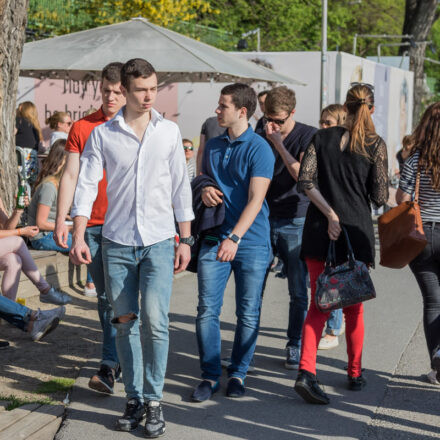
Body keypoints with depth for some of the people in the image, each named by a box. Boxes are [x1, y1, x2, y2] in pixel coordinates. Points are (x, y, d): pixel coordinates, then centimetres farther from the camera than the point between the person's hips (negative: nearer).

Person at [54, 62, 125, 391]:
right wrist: (61, 219, -1)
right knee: (104, 295, 6)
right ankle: (120, 355, 17)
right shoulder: (83, 128, 7)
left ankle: (110, 364, 2)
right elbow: (71, 175, 7)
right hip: (94, 225, 2)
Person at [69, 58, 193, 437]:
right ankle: (134, 399, 18)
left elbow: (180, 186, 8)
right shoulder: (102, 135, 2)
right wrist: (79, 237, -11)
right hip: (117, 242, 1)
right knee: (125, 321, 6)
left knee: (154, 319, -13)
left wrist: (186, 239, 6)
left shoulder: (169, 132, 5)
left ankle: (154, 400, 0)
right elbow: (87, 185, -1)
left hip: (159, 240, -1)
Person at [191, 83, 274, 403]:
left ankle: (238, 373, 18)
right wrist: (205, 191, -1)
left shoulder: (259, 148, -7)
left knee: (248, 314, 5)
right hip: (214, 238, 4)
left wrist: (235, 237, -25)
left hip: (251, 241, -4)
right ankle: (210, 375, 10)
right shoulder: (213, 145, 12)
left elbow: (256, 199, -15)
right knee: (207, 310, -1)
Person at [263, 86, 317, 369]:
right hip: (264, 218, 3)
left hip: (295, 221, -3)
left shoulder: (309, 136, -3)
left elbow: (302, 175, -16)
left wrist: (279, 145, -17)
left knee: (298, 290, 1)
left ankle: (295, 346, 14)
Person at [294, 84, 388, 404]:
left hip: (318, 229, 2)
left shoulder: (322, 138, 4)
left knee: (319, 304, 5)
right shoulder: (376, 145, -4)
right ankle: (355, 375, 24)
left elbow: (305, 180, -6)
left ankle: (306, 371, -12)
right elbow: (380, 197, -5)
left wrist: (329, 213, -8)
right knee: (353, 306, 12)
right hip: (356, 229, -2)